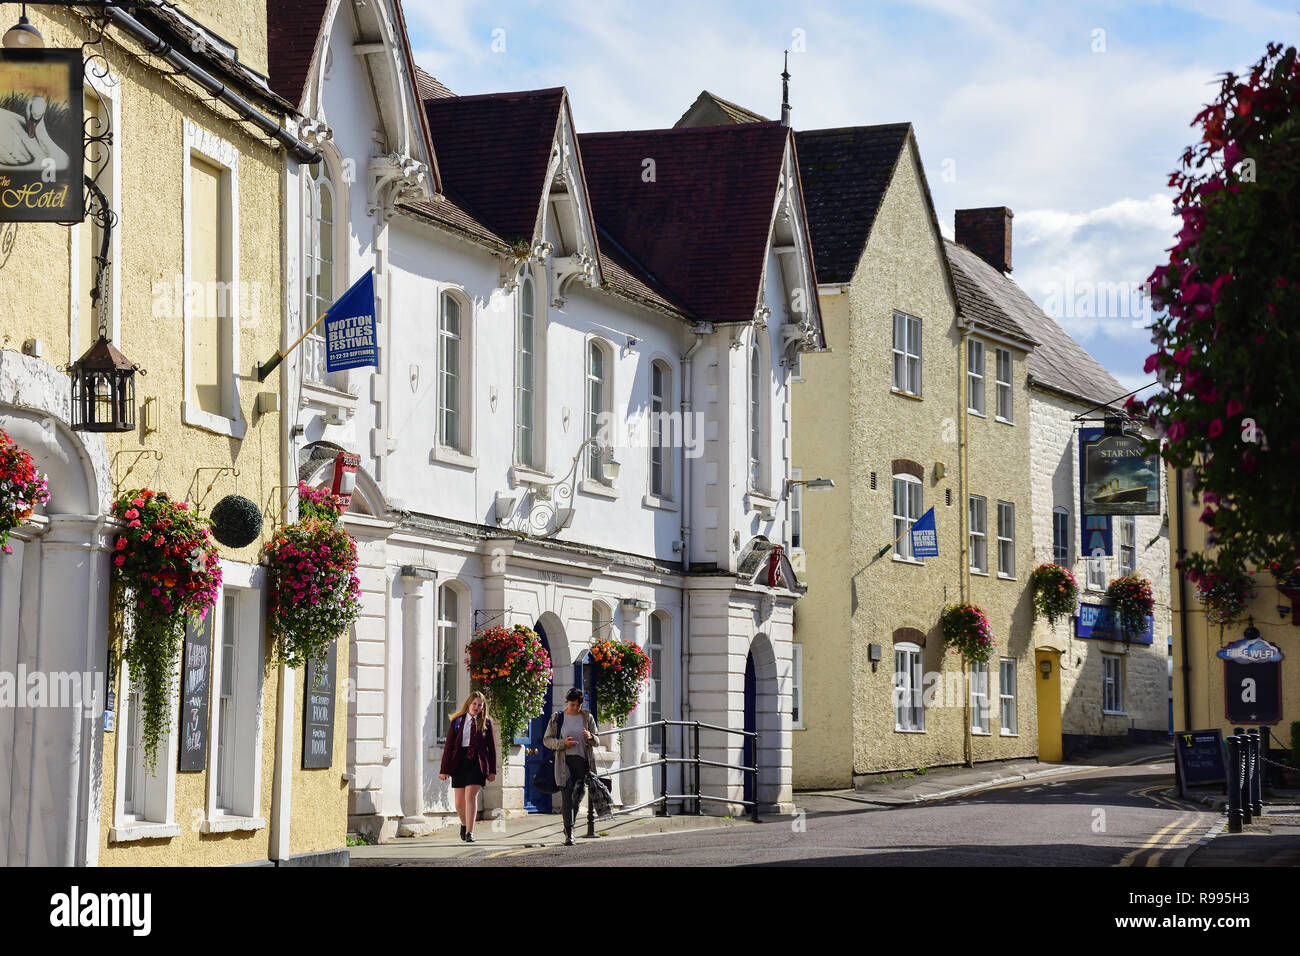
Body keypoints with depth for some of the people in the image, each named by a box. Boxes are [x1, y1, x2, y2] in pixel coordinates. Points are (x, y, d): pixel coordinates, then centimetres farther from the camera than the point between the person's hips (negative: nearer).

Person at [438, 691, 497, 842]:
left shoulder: (486, 723, 5)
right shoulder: (457, 721, 4)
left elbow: (492, 747, 8)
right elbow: (448, 746, 3)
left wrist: (492, 770, 3)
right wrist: (445, 770, -2)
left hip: (477, 762, -2)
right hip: (459, 761, 2)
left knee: (471, 795, -15)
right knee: (459, 801, 7)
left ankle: (469, 832, -14)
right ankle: (464, 824, 35)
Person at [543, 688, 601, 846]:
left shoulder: (587, 717, 9)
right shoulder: (557, 718, 5)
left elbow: (597, 742, 11)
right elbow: (547, 739, 7)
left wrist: (590, 737, -13)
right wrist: (563, 743, -10)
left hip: (583, 761, 2)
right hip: (565, 762, -2)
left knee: (579, 795, 7)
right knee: (568, 795, -12)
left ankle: (569, 827, 25)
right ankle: (569, 833, -16)